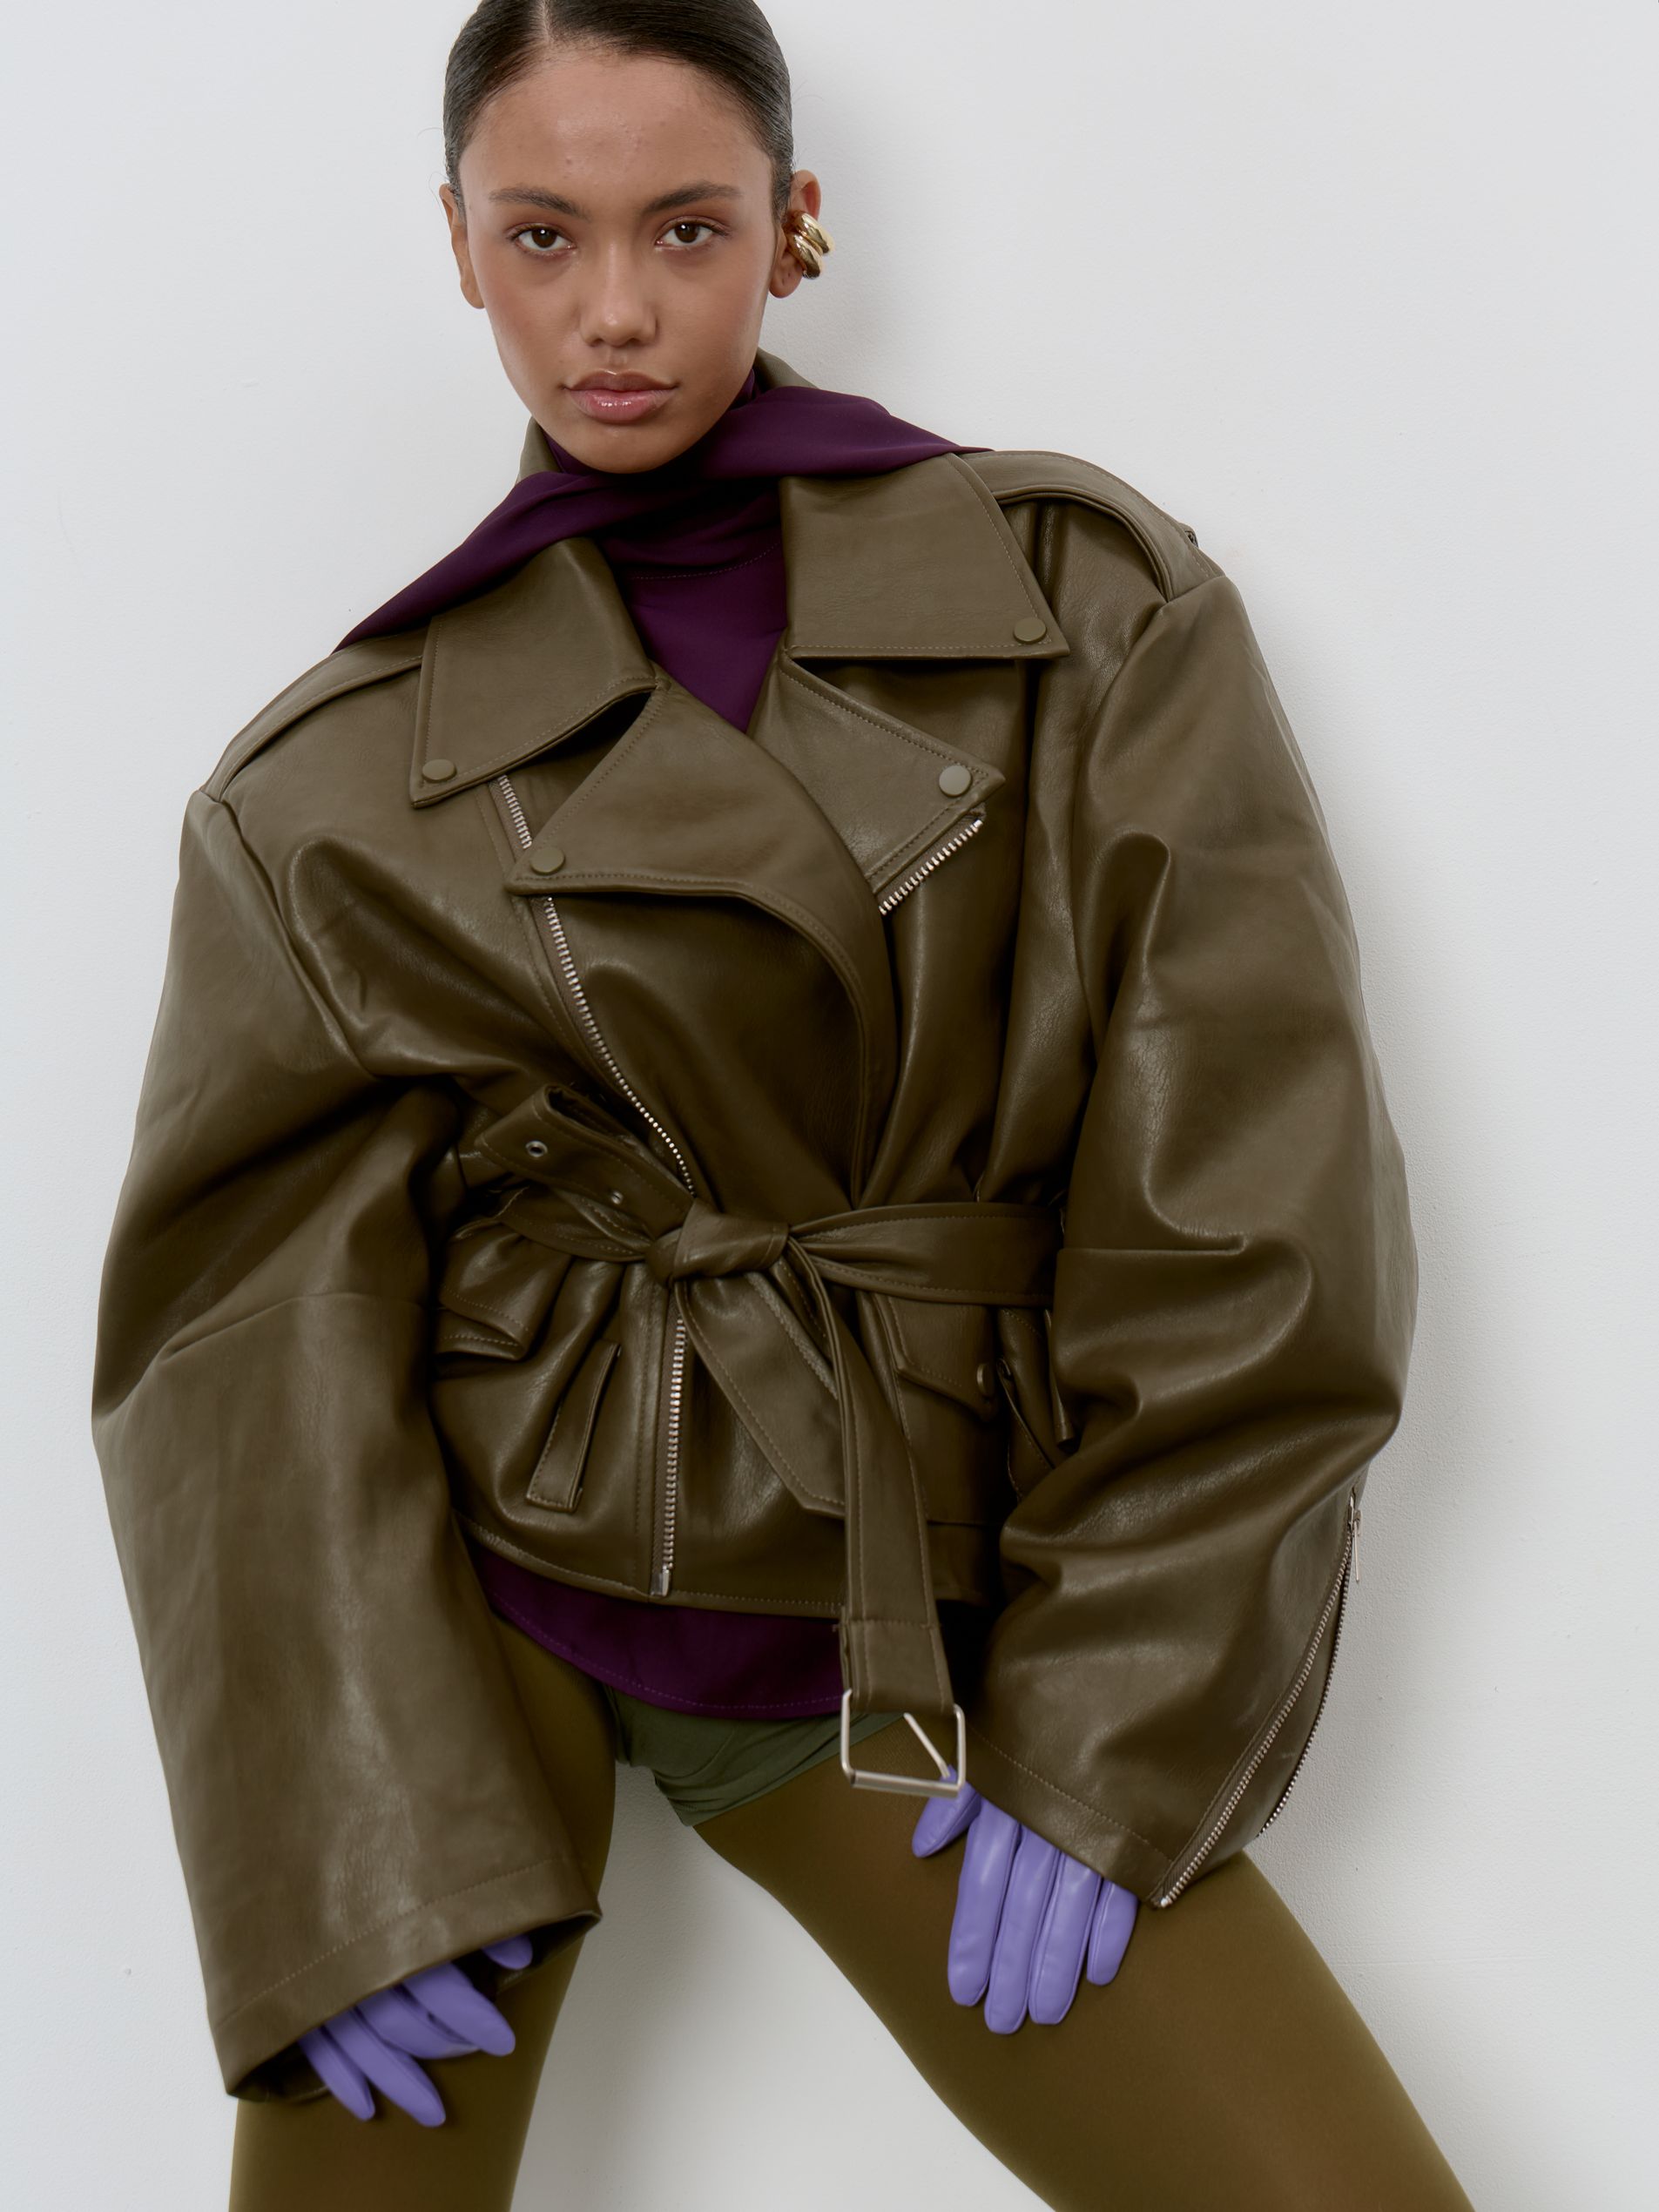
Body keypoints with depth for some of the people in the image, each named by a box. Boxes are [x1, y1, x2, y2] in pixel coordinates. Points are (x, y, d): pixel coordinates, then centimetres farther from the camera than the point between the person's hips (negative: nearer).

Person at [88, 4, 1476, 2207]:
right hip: (479, 1586, 0)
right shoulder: (334, 783, -1)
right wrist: (355, 1859, -11)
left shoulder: (1091, 599, -3)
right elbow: (252, 1328, -3)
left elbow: (1249, 1204, -6)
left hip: (894, 1650, 0)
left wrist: (1106, 1731, -9)